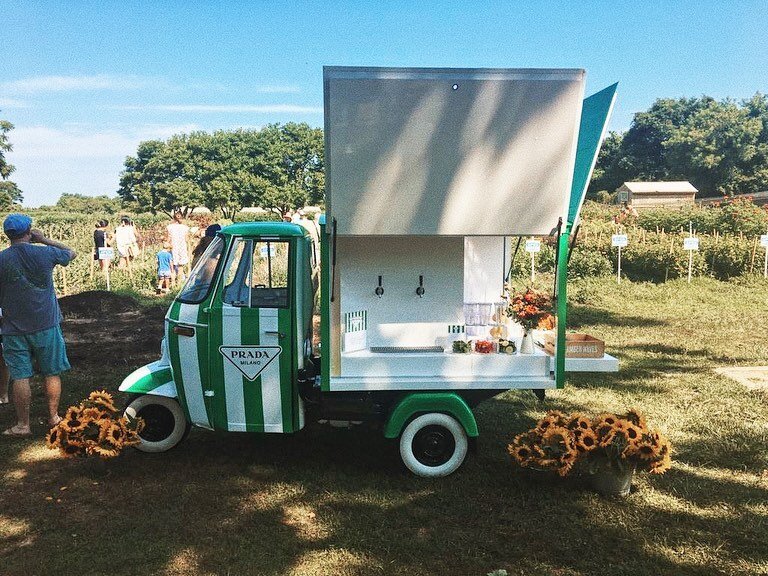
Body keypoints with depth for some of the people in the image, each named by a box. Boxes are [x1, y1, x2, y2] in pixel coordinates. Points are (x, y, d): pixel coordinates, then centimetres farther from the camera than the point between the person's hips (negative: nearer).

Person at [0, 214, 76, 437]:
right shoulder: (45, 253, -8)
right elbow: (71, 253, 13)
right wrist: (45, 240, 11)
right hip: (46, 325, 1)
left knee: (20, 377, 5)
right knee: (52, 373, 12)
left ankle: (23, 425, 11)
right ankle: (53, 417, 21)